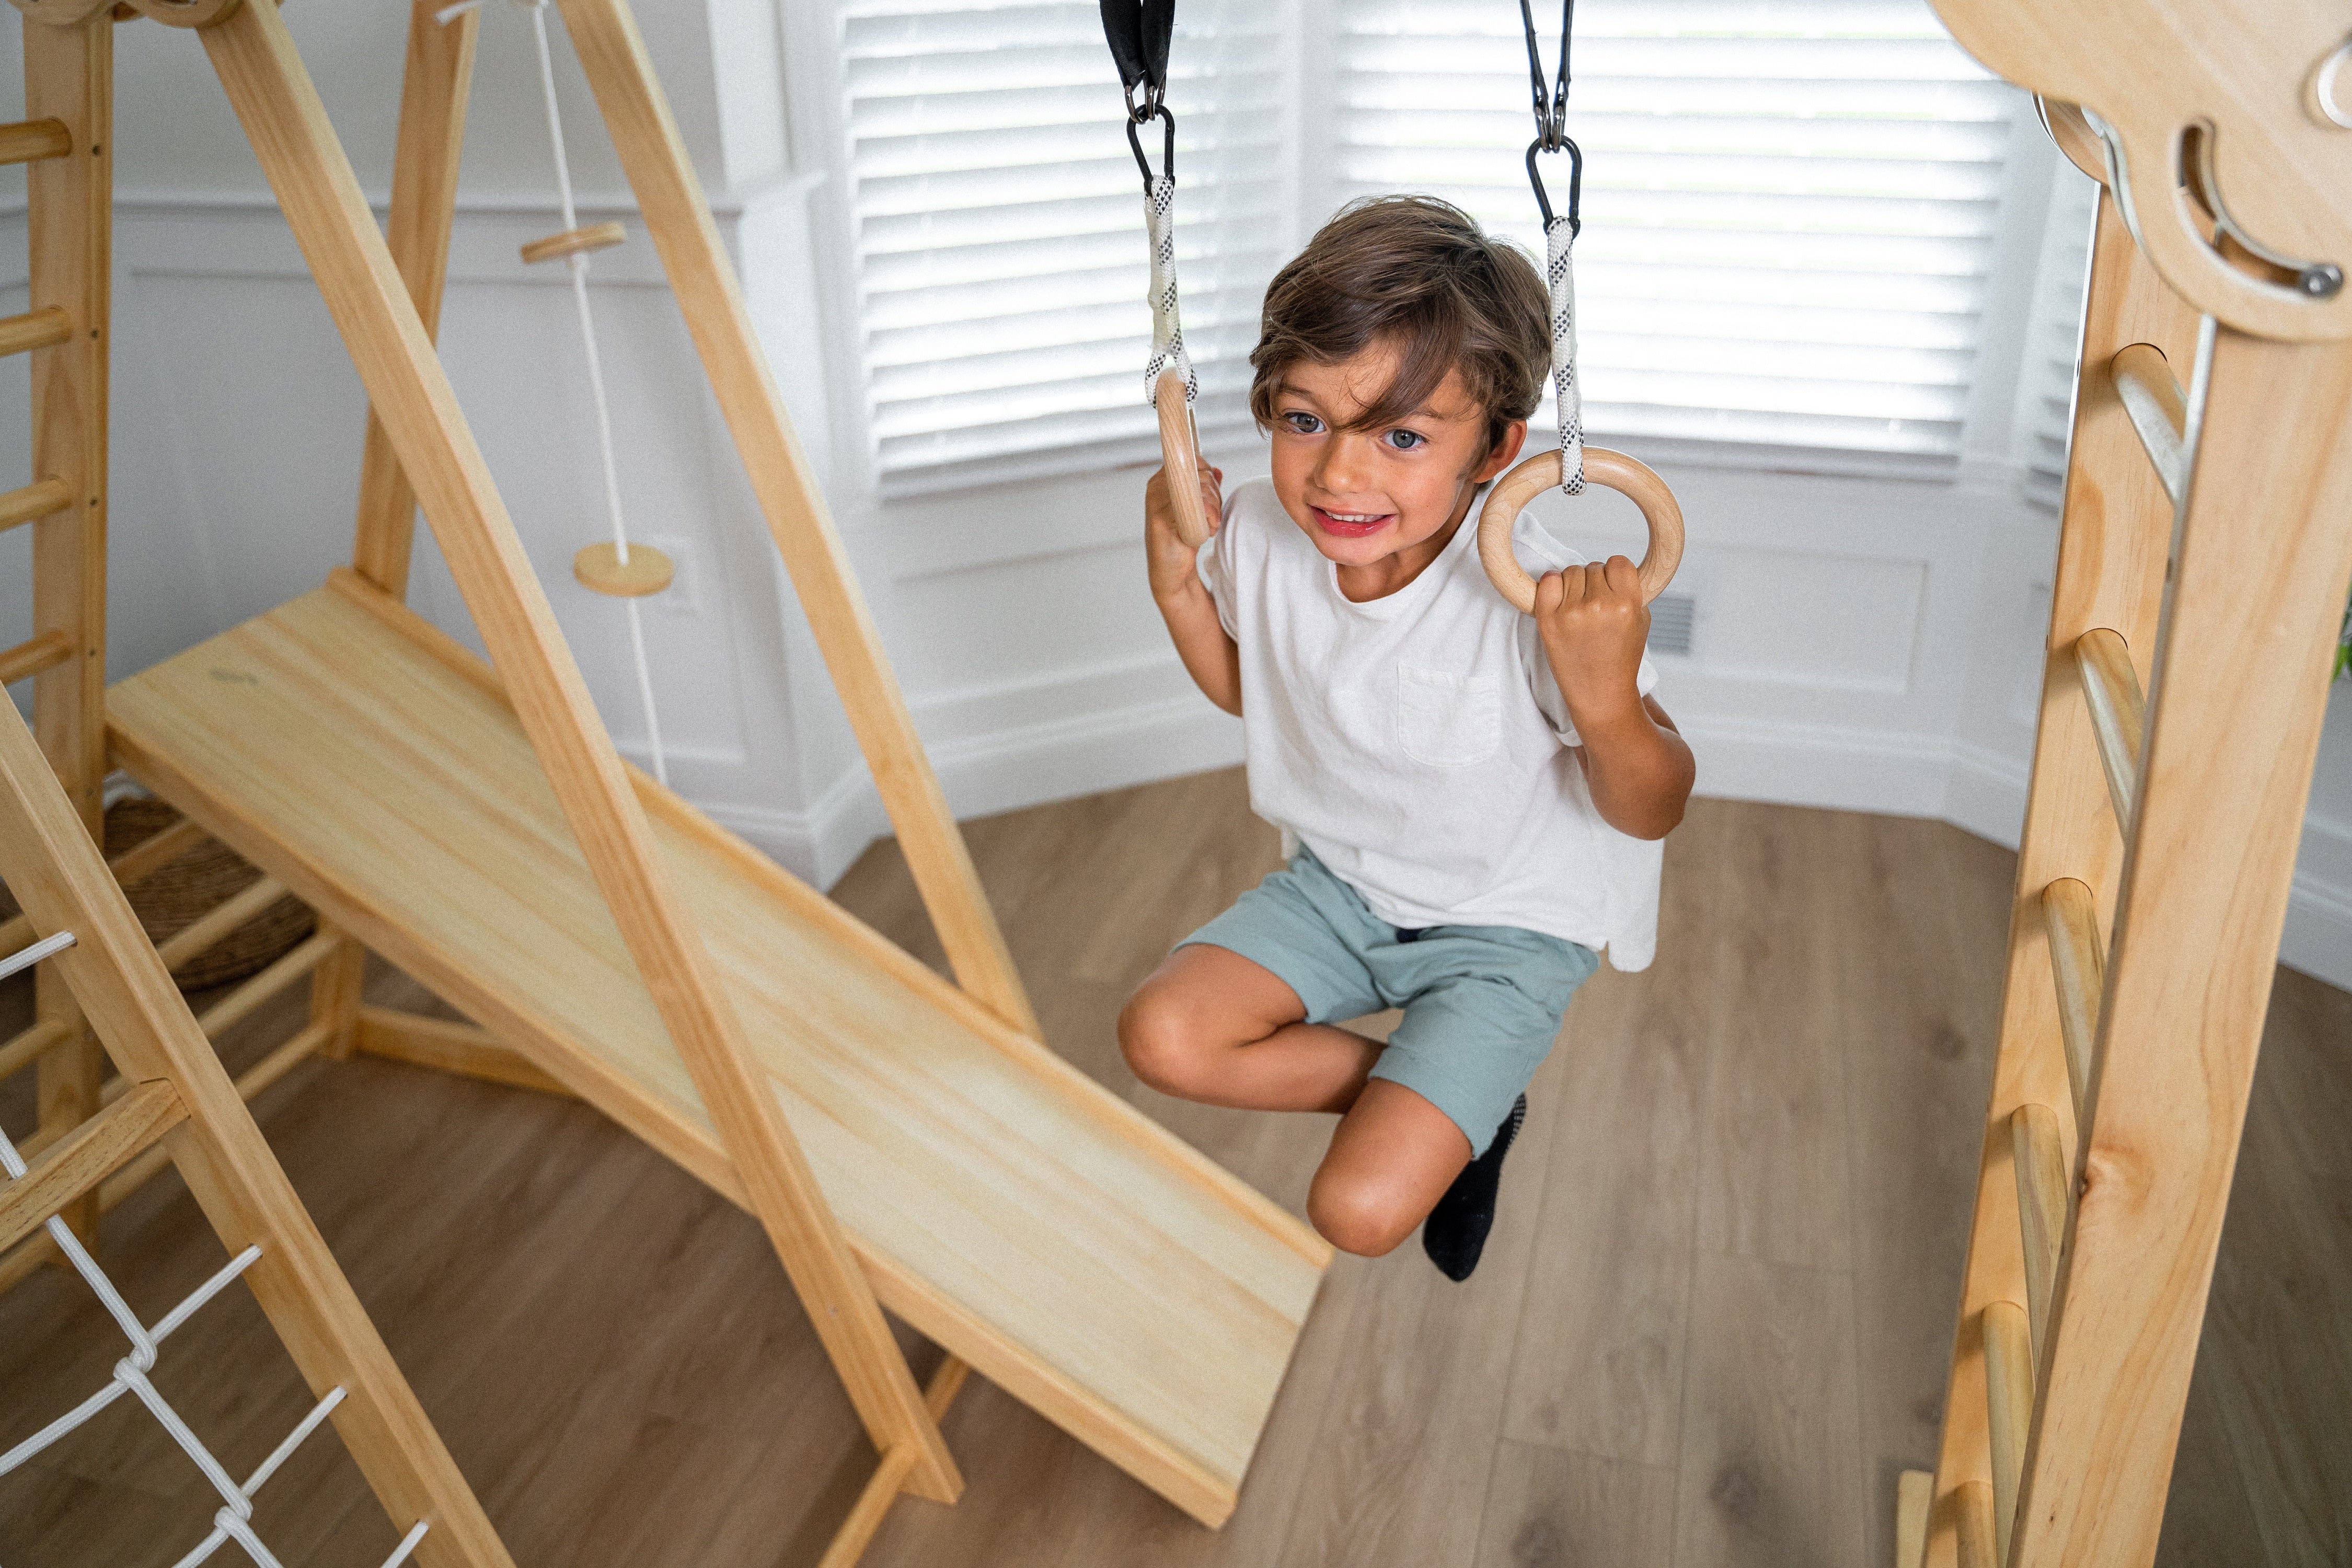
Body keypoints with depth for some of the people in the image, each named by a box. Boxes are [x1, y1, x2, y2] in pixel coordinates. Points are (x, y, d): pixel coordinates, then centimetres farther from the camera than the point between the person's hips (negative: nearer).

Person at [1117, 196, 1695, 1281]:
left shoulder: (1539, 602, -32)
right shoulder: (1263, 536, -16)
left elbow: (1650, 814, -21)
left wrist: (1605, 704, -41)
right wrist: (1178, 583, -8)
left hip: (1508, 928, -5)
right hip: (1340, 883, 6)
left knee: (1360, 1213, -17)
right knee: (1161, 1037, -13)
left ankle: (1464, 1123, 22)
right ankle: (1448, 1103, 10)